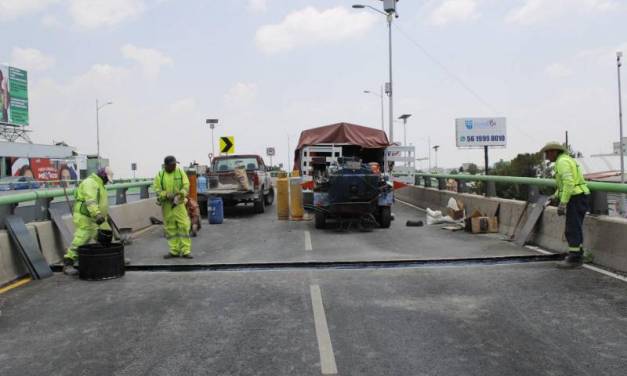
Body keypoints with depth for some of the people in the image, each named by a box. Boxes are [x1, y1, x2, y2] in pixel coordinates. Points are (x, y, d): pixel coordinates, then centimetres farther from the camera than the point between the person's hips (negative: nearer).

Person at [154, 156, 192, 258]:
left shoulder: (180, 172, 4)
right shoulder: (160, 175, 3)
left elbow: (186, 186, -2)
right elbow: (157, 189, -2)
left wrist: (180, 194, -20)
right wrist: (167, 195, -19)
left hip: (179, 204, -1)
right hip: (166, 205, 1)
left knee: (184, 226, -6)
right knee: (170, 228, 5)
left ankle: (185, 251, -2)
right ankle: (174, 251, 14)